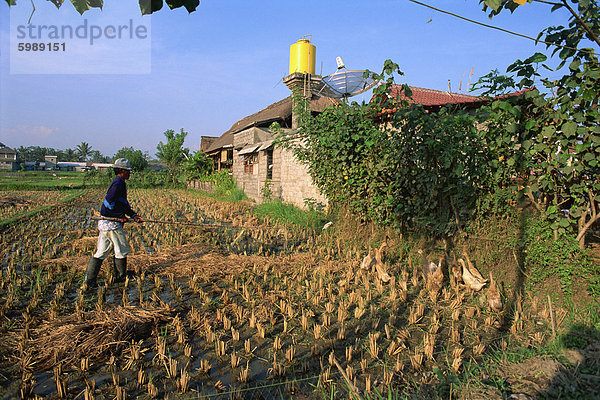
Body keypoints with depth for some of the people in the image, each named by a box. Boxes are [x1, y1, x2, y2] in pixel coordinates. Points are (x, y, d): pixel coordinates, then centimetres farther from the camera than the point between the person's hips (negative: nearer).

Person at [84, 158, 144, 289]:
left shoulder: (120, 183, 17)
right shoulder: (118, 183, -15)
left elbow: (124, 204, 21)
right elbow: (108, 201, -24)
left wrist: (134, 215, 11)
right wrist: (119, 217, -15)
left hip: (104, 223, 10)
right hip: (112, 224, -10)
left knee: (101, 252, 12)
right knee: (122, 250, 4)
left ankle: (89, 280, 15)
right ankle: (119, 277, 17)